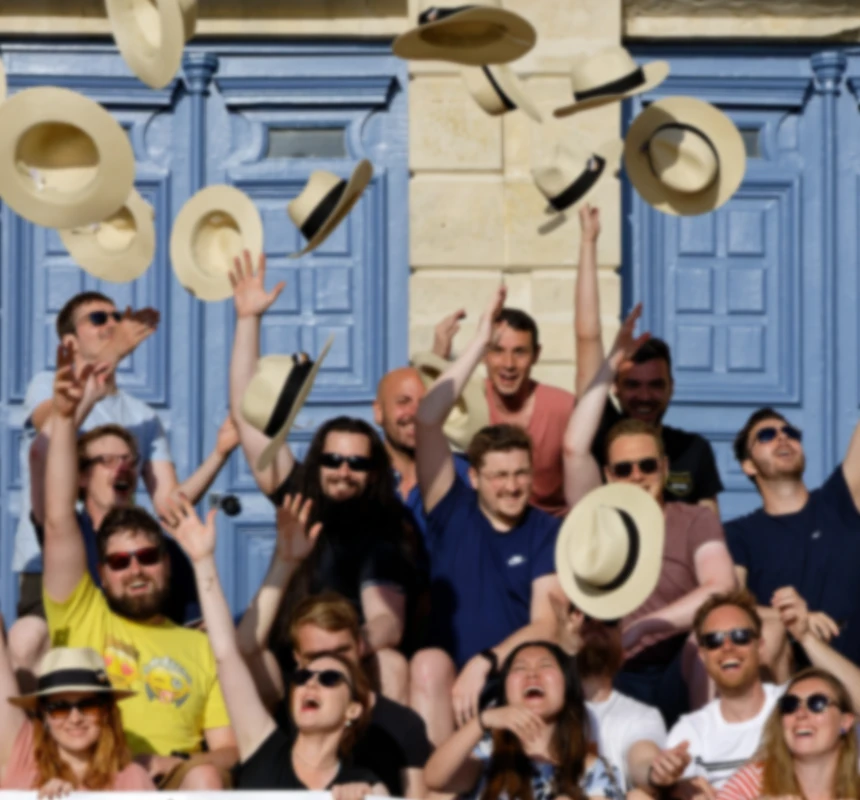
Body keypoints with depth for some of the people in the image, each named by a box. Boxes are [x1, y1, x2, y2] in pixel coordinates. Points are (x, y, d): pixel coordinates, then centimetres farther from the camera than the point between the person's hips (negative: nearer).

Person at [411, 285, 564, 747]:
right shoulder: (454, 514, 12)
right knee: (429, 663, -32)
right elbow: (427, 419, 4)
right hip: (450, 683, 1)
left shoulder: (547, 532, 9)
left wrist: (486, 662, -18)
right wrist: (479, 343, 7)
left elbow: (546, 624, -1)